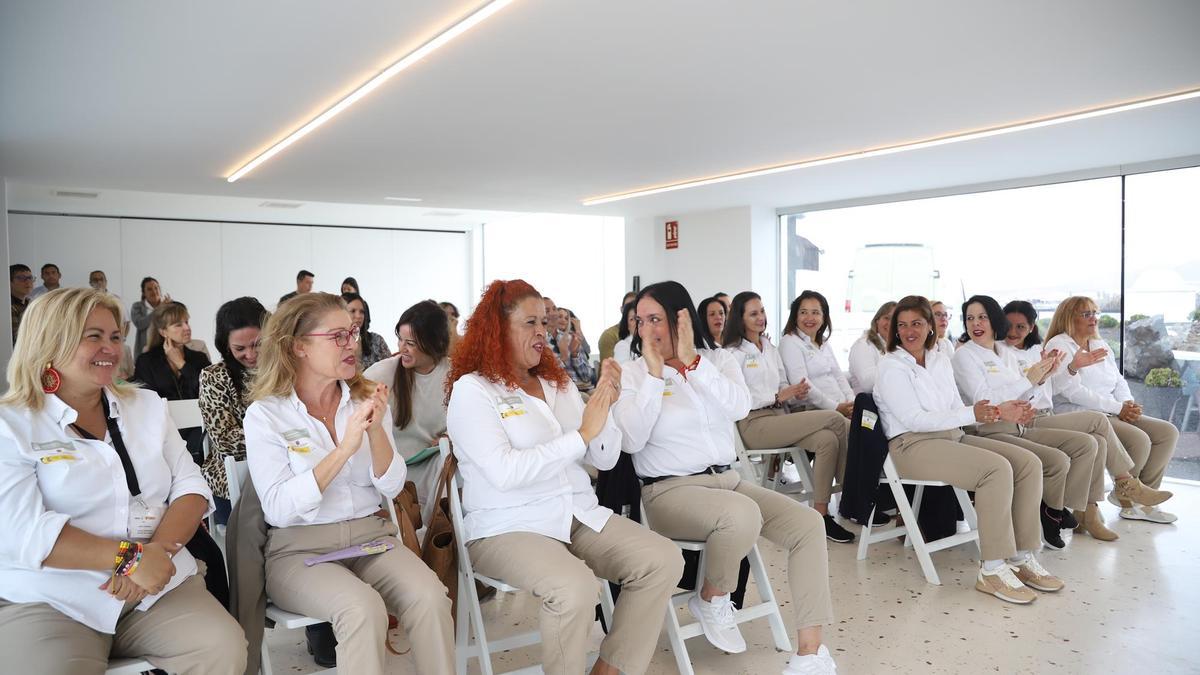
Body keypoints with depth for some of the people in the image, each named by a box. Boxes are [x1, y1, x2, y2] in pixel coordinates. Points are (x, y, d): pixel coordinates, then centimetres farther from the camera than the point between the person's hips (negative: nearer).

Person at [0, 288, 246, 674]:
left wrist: (156, 550, -13)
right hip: (51, 599, -3)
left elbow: (190, 487, 6)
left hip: (158, 584, 3)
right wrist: (129, 557, -21)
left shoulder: (147, 406, 14)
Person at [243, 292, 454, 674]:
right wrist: (344, 449, -23)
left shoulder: (365, 398, 7)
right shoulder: (265, 414, -5)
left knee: (431, 597, -26)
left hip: (371, 535, 4)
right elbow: (279, 509, -15)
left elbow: (391, 487, 1)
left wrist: (376, 430, -16)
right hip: (299, 547, -3)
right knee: (363, 608, -34)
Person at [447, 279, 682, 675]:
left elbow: (605, 460, 10)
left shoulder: (559, 383, 14)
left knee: (664, 560, -14)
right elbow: (505, 472, -20)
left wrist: (604, 407, -8)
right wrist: (582, 434, -18)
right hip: (507, 528, -6)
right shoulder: (472, 390, -5)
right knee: (574, 587, -33)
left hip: (581, 517, 7)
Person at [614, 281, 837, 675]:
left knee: (808, 524, -15)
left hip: (726, 479, 5)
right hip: (671, 490, -5)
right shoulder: (632, 374, -1)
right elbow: (631, 440, -15)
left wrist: (691, 361, -18)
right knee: (743, 515, -34)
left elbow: (739, 407, -13)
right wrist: (655, 372, -16)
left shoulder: (718, 360, 7)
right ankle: (710, 600, -4)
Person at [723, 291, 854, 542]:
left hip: (779, 417, 7)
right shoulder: (733, 353, 0)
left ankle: (822, 514, -19)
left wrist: (796, 393, -2)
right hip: (753, 424, -7)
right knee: (834, 419, -21)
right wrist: (777, 397, -15)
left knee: (828, 439, -24)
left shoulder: (771, 349, 22)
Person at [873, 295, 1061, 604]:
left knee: (1028, 463, -8)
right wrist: (971, 415, -20)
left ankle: (1022, 558, -5)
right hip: (913, 445, -8)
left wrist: (996, 412, 1)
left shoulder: (941, 360, 17)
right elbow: (913, 419, -15)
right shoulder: (891, 367, -5)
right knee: (997, 468, -27)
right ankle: (992, 570, -24)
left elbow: (956, 410, 18)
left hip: (953, 438, 8)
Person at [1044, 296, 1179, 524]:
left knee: (1168, 432, -3)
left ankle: (1138, 500, 1)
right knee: (1139, 440, -25)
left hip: (1109, 413, 9)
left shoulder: (1100, 345, 20)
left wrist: (1128, 404, -5)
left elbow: (1119, 381, 18)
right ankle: (1124, 493, 3)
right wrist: (1118, 407, -16)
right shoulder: (1059, 345, -7)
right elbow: (1073, 392, -17)